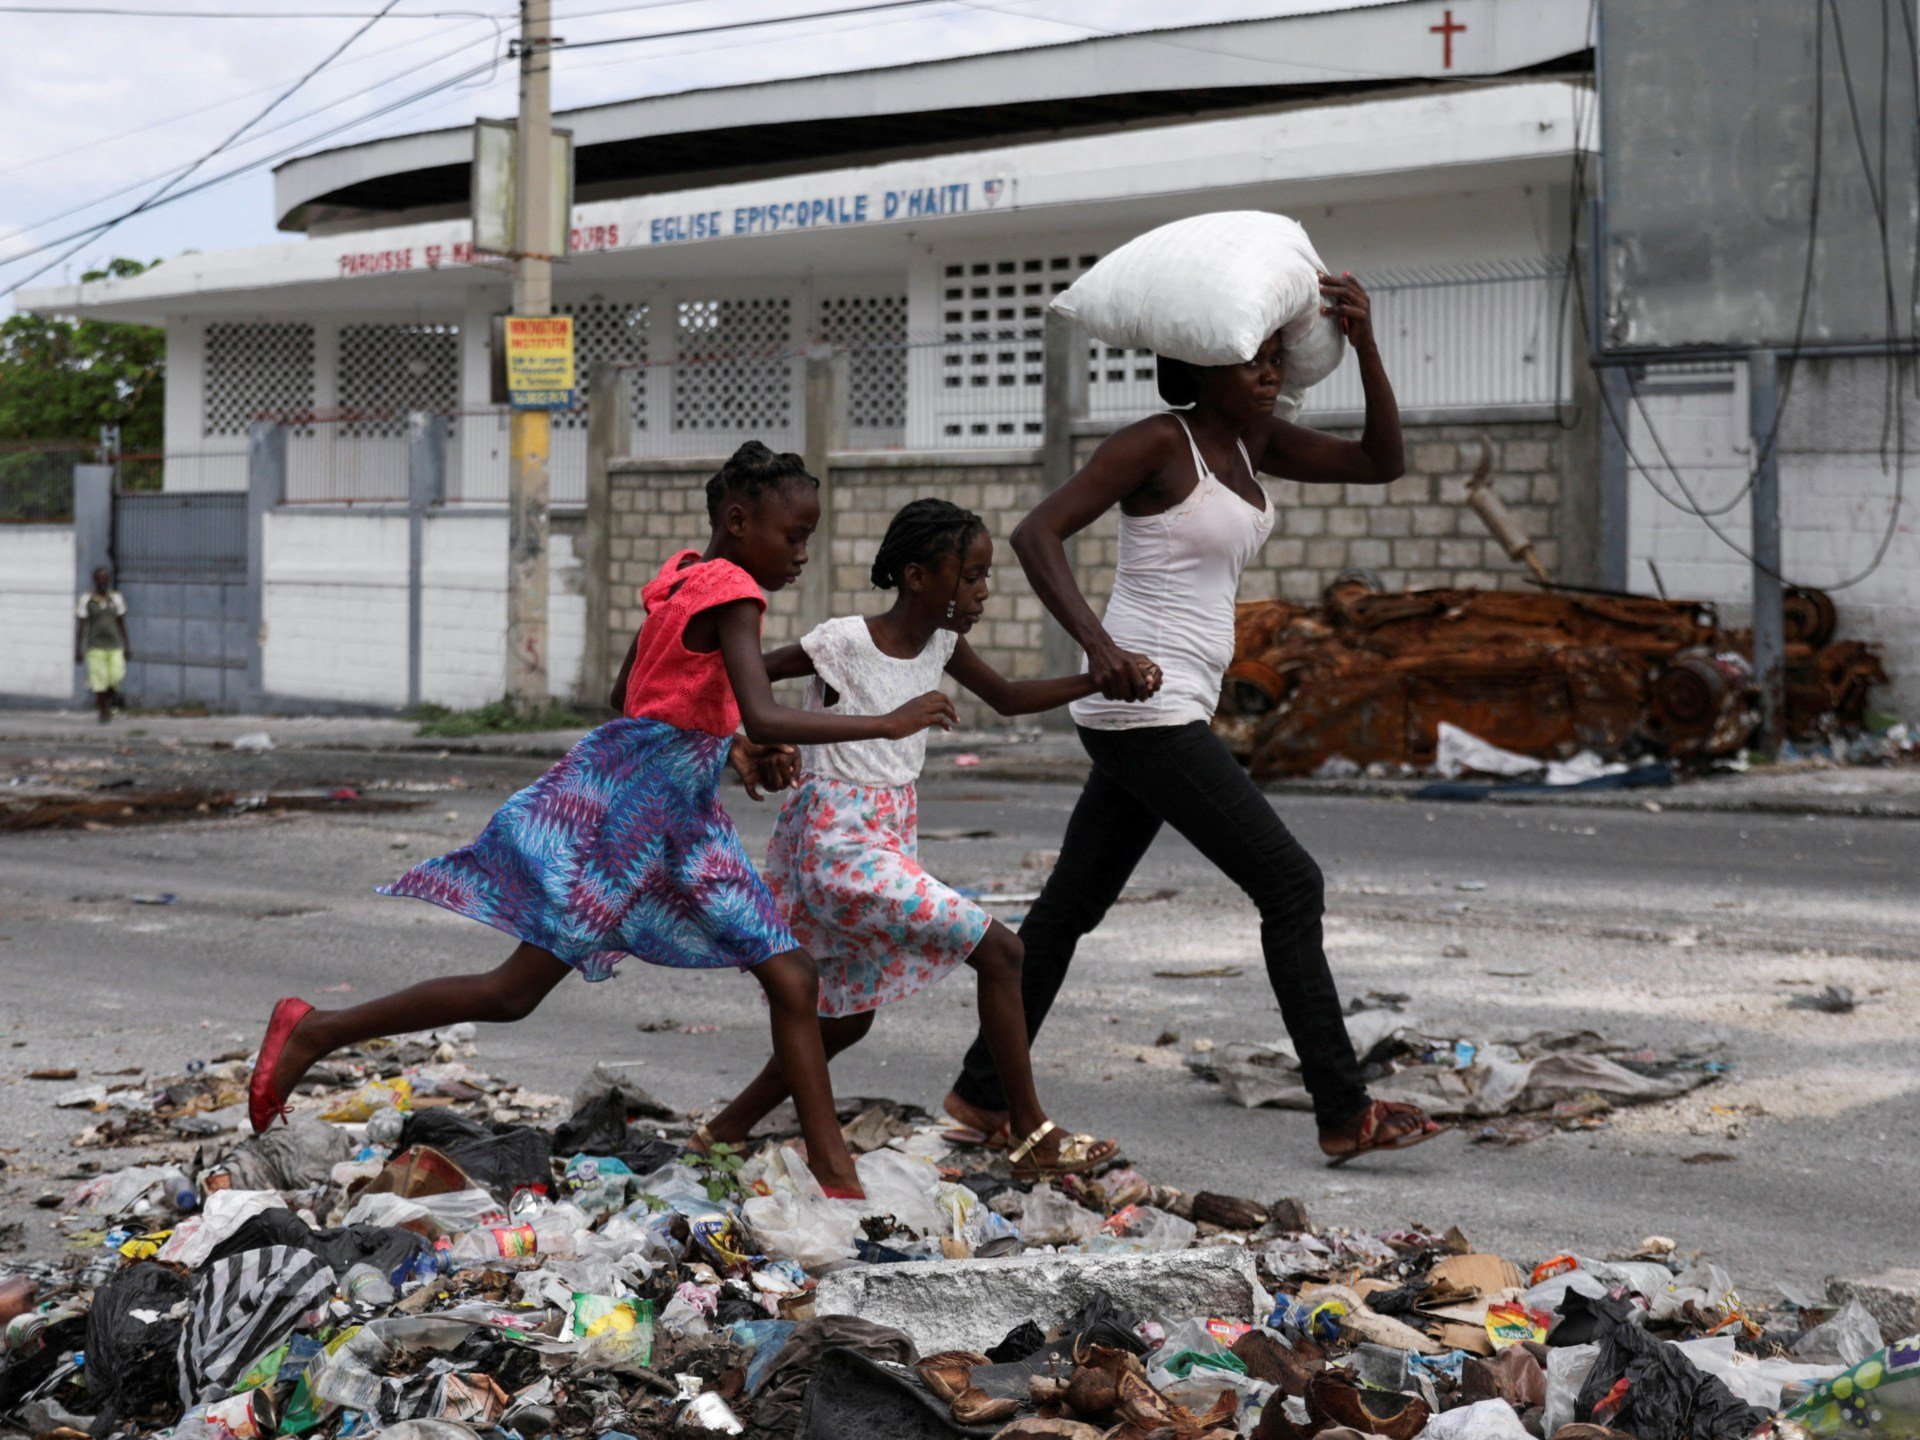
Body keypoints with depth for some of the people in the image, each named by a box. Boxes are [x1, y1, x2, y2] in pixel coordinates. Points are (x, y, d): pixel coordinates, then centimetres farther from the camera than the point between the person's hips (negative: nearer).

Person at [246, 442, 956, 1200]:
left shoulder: (682, 575, 10)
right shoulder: (731, 594, -16)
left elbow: (624, 693, 19)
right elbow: (764, 719, -29)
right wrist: (888, 723, -26)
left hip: (681, 818, 10)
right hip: (621, 803, -10)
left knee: (791, 978, 3)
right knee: (517, 989, -4)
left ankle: (836, 1176, 6)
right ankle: (315, 1031, 8)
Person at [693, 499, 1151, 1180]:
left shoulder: (941, 642, 4)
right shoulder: (843, 641, -18)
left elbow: (1008, 697, 17)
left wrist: (1100, 679, 5)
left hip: (891, 838, 9)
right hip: (839, 842, -9)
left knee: (847, 1018, 17)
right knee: (999, 952, -13)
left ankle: (725, 1130, 28)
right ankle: (1034, 1136, -5)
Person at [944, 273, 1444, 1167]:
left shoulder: (1251, 441, 13)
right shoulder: (1157, 441, -11)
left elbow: (1380, 463, 10)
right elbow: (1036, 532, -18)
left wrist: (1364, 343, -4)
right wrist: (1098, 643, -33)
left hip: (1170, 712, 9)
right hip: (1146, 711, -9)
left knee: (1072, 905, 15)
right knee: (1290, 886, -8)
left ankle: (982, 1094, 25)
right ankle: (1343, 1116, -3)